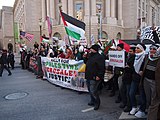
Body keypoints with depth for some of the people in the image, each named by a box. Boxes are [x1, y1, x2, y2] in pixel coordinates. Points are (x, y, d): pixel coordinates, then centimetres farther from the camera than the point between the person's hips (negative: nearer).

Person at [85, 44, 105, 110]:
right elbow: (87, 64, 29)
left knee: (93, 90, -8)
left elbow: (102, 68, -20)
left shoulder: (99, 57, -14)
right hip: (88, 76, 10)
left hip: (94, 77, -10)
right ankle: (92, 101, 35)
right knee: (90, 90, 18)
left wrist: (99, 76, -25)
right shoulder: (90, 56, 15)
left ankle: (97, 103, 10)